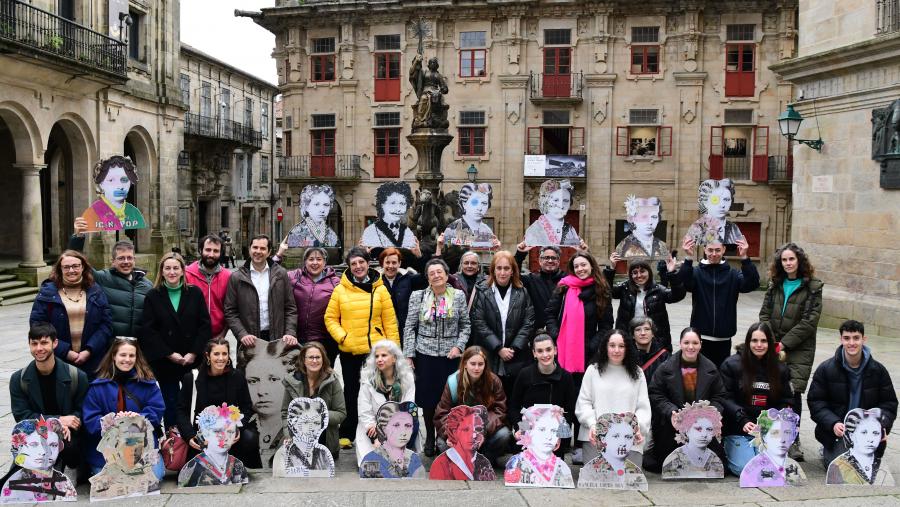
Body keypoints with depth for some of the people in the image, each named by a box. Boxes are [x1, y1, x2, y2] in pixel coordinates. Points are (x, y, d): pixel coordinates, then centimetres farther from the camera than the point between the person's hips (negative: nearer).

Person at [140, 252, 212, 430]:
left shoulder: (195, 293, 4)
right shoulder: (153, 296, 2)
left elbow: (205, 325, 0)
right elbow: (148, 330, -3)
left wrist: (194, 353, -10)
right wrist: (169, 354, -11)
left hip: (192, 360, 0)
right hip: (165, 362, 0)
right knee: (170, 402, 6)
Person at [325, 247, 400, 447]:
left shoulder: (379, 289, 1)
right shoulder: (340, 290, 2)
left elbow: (390, 320, 1)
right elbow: (330, 318, 4)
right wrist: (341, 337, -10)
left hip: (375, 350, -1)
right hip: (349, 351, 1)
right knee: (351, 393, 13)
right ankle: (347, 434, 25)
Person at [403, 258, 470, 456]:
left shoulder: (458, 296, 2)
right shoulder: (418, 297, 2)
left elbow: (465, 326, 7)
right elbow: (410, 327, 2)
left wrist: (459, 346, -6)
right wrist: (408, 355, -3)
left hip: (450, 356, 0)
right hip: (425, 354, 0)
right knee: (428, 398, 6)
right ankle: (430, 438, 22)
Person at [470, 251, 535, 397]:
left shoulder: (522, 293, 6)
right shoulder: (482, 293, 1)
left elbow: (529, 323, 2)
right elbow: (479, 323, -6)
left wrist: (514, 348, -9)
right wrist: (499, 348, -12)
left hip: (516, 360, 1)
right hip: (489, 360, -1)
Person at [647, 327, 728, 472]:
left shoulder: (710, 369, 4)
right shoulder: (665, 368, -3)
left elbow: (719, 397, 6)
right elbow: (655, 395, -4)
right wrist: (670, 412, -19)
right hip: (672, 426, -2)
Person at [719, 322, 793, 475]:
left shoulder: (780, 369, 10)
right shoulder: (731, 365, -2)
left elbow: (786, 400, 14)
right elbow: (725, 398, -7)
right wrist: (742, 421, -20)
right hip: (738, 430, -3)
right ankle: (729, 452, 14)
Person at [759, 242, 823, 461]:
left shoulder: (813, 287, -2)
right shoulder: (775, 285, 12)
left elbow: (809, 321, -8)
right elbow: (764, 314, 10)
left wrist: (784, 344, -11)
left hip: (799, 349, -4)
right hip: (773, 346, 4)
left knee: (793, 392, -10)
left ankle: (793, 439, 3)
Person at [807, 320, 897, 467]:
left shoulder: (878, 370, 2)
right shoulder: (826, 369, -4)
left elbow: (889, 404, 6)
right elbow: (815, 402, -4)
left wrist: (883, 426, -14)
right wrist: (833, 423, -21)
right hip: (837, 432, -2)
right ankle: (828, 450, 18)